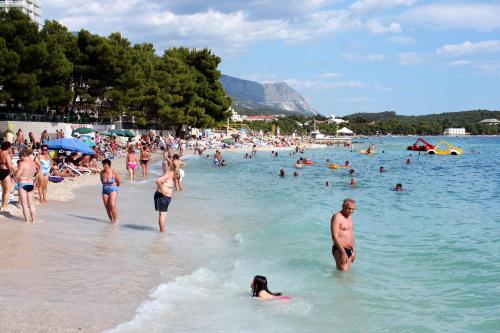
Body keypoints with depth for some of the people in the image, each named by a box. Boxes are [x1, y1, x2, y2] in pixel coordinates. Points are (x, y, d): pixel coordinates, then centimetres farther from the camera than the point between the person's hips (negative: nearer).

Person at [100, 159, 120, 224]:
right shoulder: (102, 173, -2)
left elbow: (118, 181, 0)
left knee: (112, 205, -20)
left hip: (113, 190, -5)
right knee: (107, 207, 4)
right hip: (105, 190, 5)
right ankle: (111, 220, 19)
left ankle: (116, 219, -10)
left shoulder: (113, 172, -14)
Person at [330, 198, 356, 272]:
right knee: (343, 272, -17)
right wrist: (343, 252, -22)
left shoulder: (349, 217, 16)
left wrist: (354, 251, 20)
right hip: (339, 250, -8)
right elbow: (335, 236, -18)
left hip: (349, 250, 9)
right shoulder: (337, 217, -10)